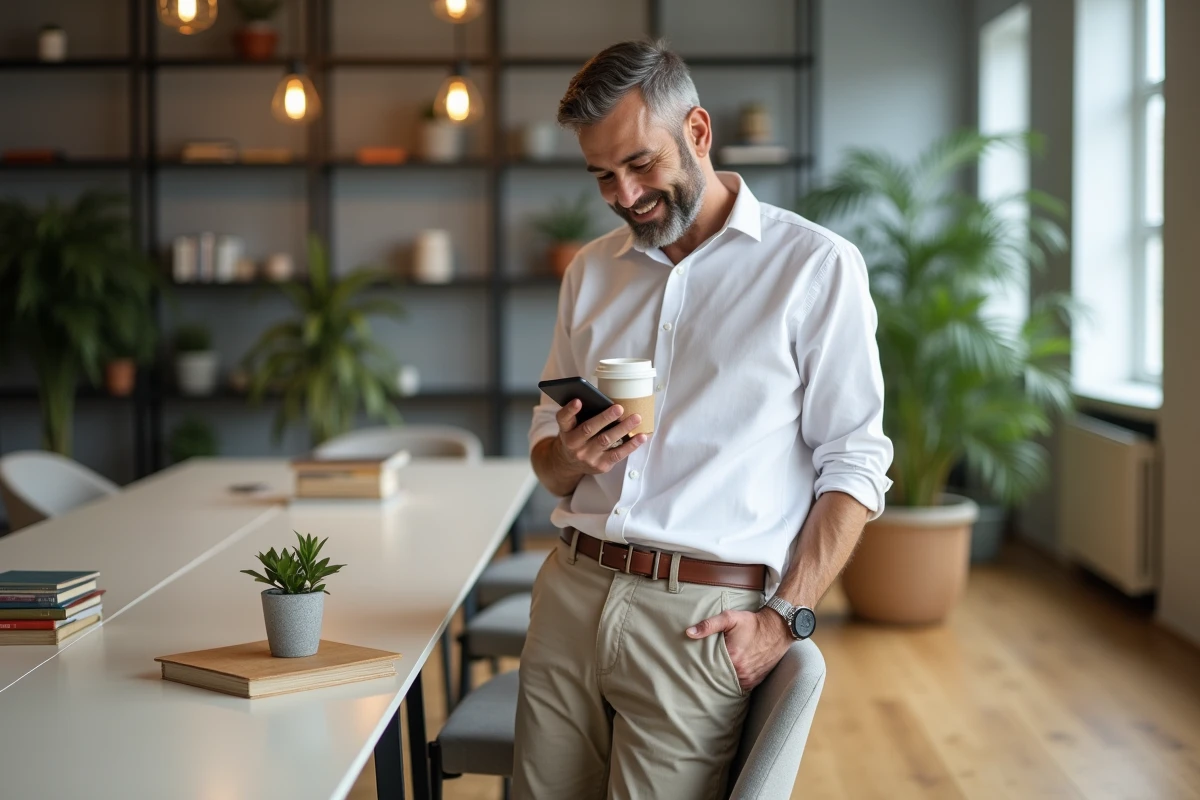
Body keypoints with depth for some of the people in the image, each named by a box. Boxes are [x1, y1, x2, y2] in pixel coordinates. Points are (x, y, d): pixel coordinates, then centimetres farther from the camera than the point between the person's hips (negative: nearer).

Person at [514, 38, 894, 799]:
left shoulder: (816, 265, -2)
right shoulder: (591, 271, 15)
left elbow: (854, 468, -6)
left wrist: (786, 619, -14)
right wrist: (570, 458, -4)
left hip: (699, 617, -4)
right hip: (571, 591, 5)